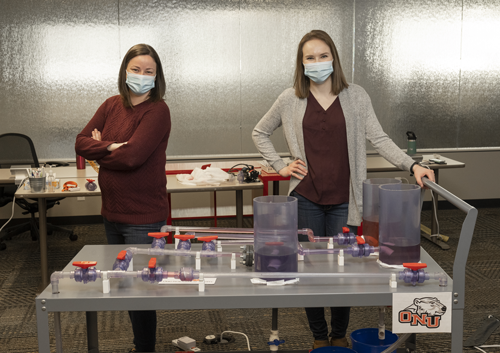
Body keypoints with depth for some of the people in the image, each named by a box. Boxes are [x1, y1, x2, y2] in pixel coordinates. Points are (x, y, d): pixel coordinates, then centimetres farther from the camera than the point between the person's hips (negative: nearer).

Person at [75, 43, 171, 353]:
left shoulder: (157, 110, -13)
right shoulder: (111, 106, 8)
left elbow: (131, 156, -23)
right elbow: (81, 142, 1)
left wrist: (98, 152, -7)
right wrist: (110, 147, -16)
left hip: (142, 216, -7)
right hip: (112, 211, 8)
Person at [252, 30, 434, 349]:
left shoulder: (356, 96, 1)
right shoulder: (290, 100, 2)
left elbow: (379, 139, -5)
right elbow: (260, 133, 15)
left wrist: (412, 165, -18)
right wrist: (280, 166, 4)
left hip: (343, 199, 0)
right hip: (306, 197, 1)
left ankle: (340, 335, 27)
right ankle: (319, 336, 27)